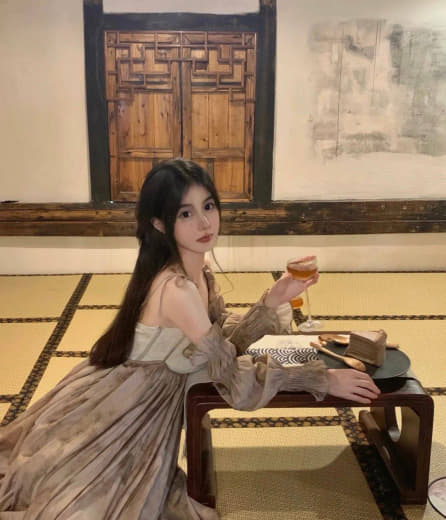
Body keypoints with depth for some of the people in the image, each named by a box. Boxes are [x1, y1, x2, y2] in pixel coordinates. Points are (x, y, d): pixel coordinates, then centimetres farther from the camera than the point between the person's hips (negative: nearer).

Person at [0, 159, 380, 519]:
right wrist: (324, 379, -21)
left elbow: (227, 342, 2)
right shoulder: (176, 288, -30)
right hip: (112, 420, -8)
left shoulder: (199, 274, -3)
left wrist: (273, 301, -11)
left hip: (144, 412, 8)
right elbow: (236, 379, -27)